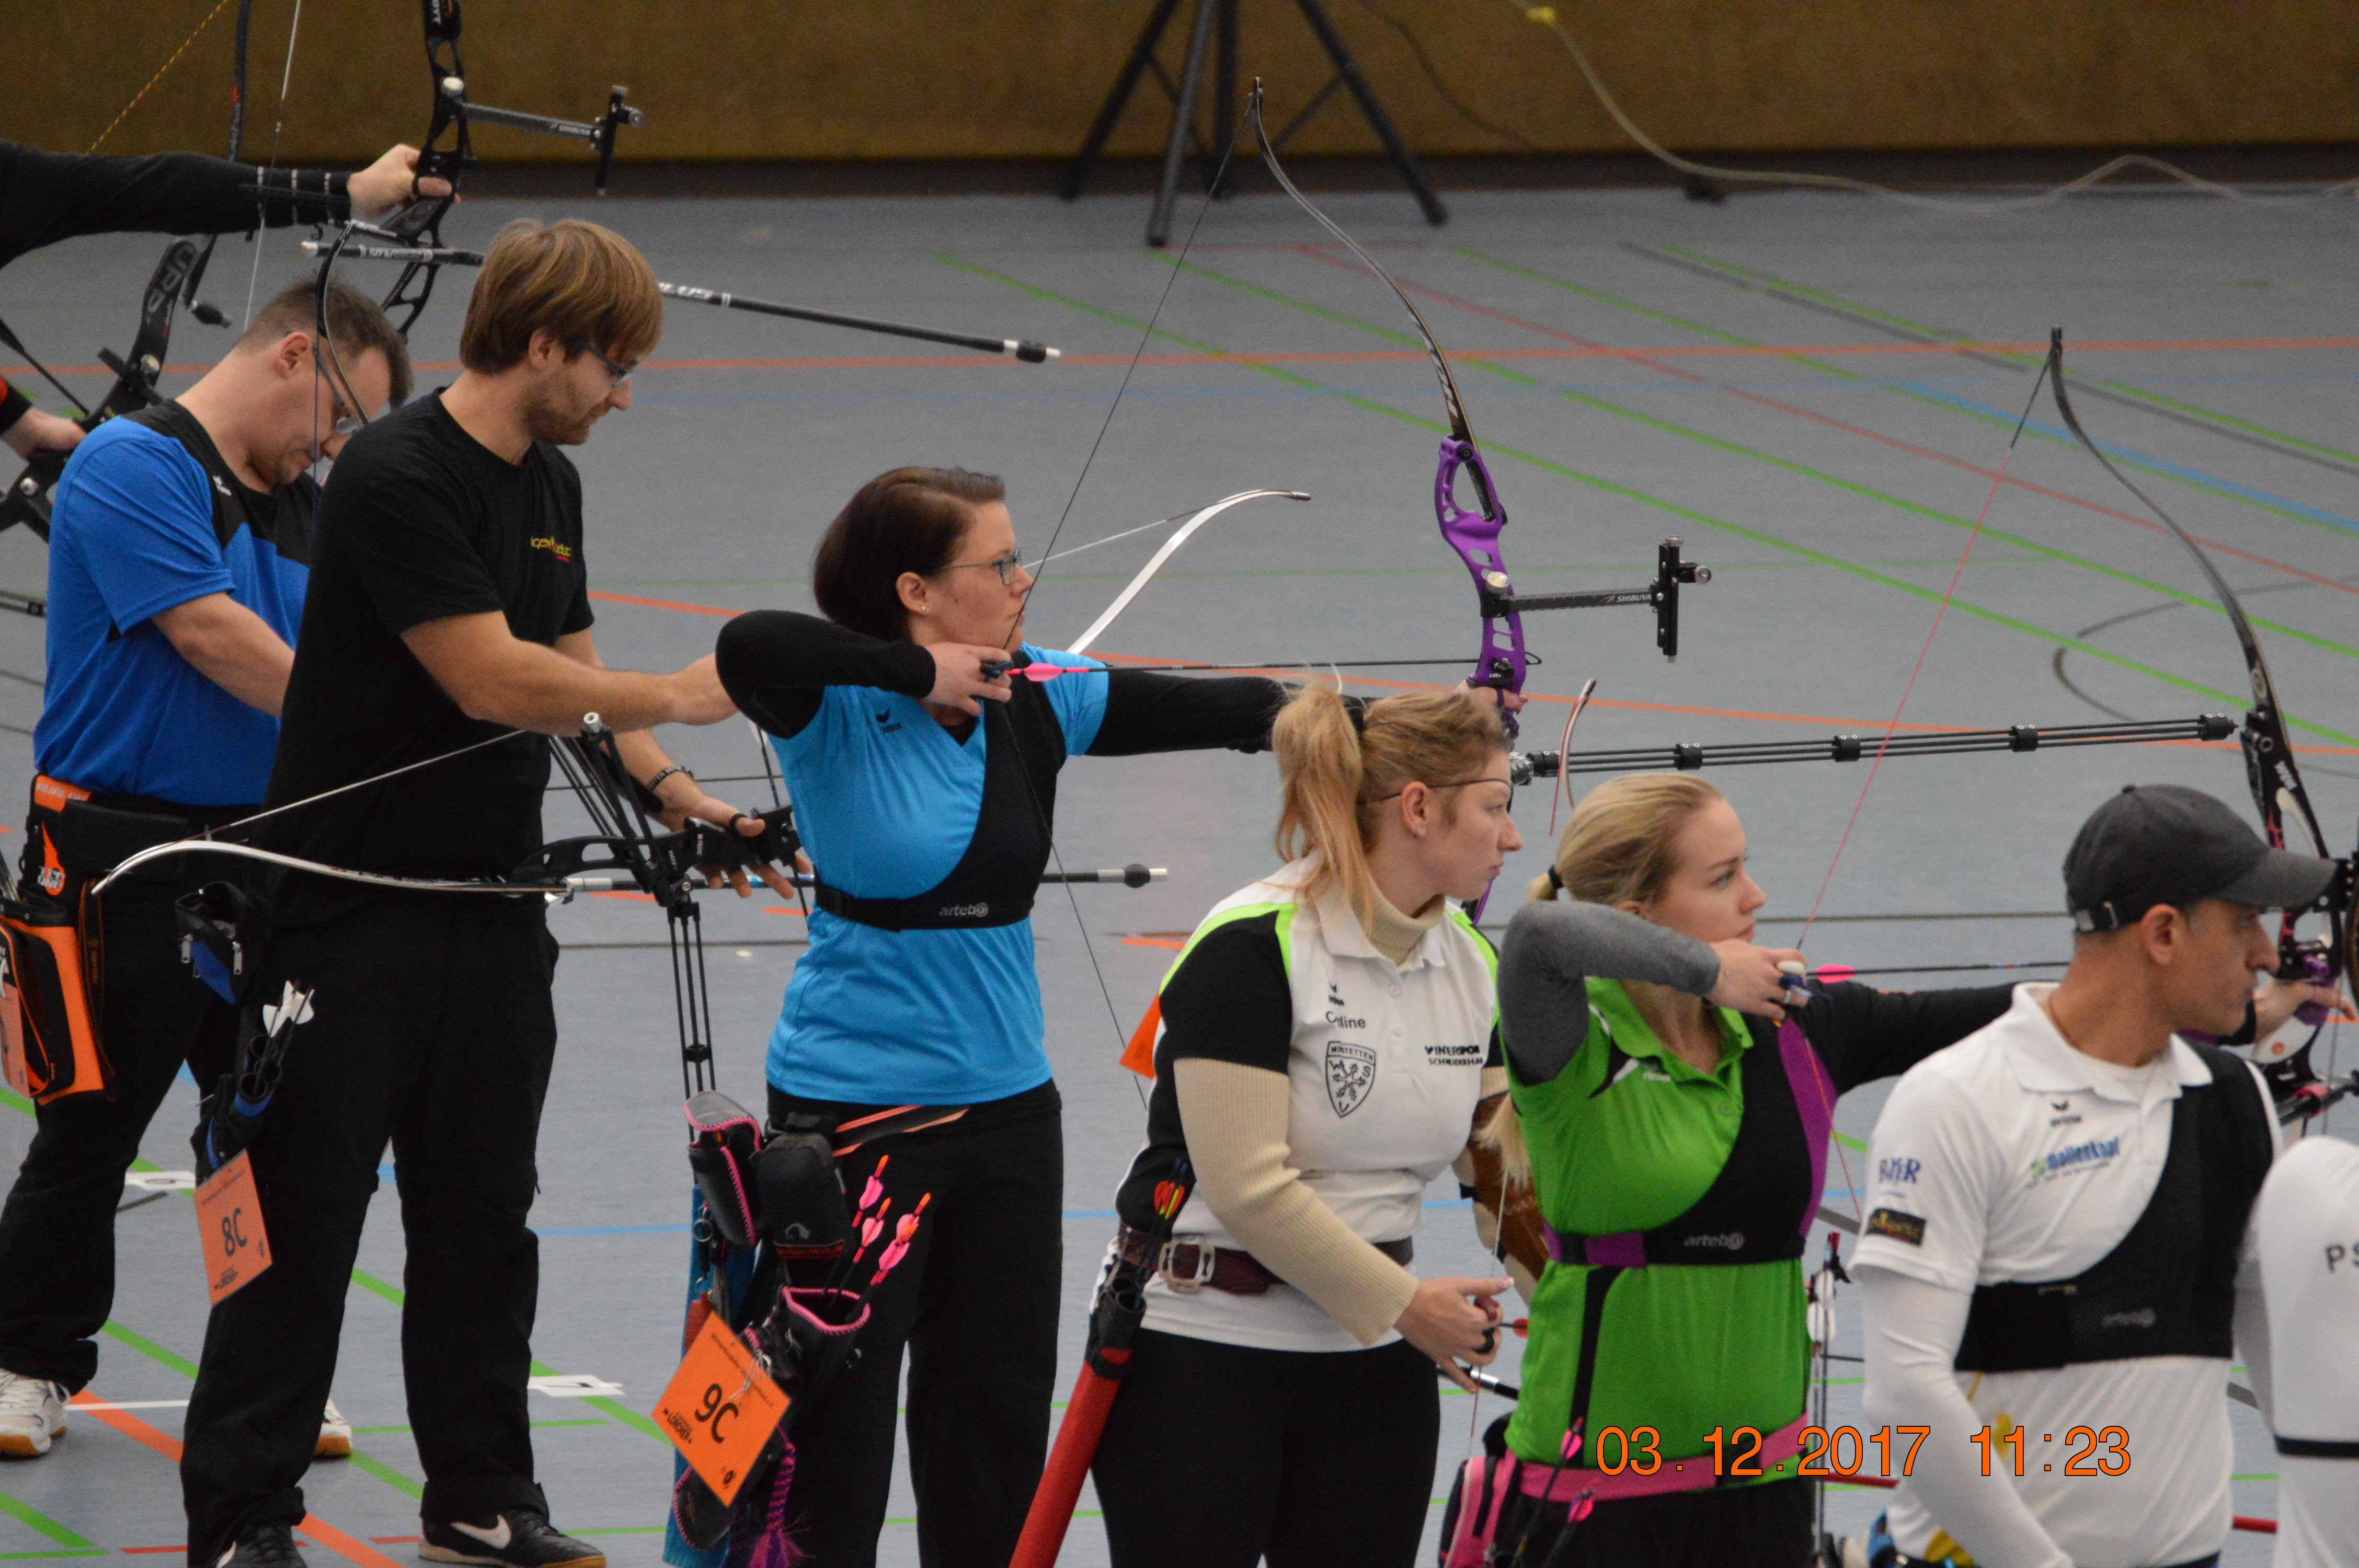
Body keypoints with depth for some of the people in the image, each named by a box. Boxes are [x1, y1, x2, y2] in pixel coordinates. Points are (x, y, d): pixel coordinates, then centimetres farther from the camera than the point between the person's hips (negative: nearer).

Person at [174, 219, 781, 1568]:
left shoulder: (549, 484, 10)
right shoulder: (398, 479, -19)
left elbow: (575, 669, 17)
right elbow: (492, 679, -23)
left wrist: (665, 786, 1)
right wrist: (677, 698, -14)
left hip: (493, 907, 8)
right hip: (353, 913, -8)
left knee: (483, 1218, 12)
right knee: (303, 1222, -2)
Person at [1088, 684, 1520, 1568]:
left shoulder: (1473, 966, 7)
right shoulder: (1252, 949, -16)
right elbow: (1249, 1188, -20)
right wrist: (1404, 1303, -13)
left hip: (1374, 1364, 7)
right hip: (1200, 1355, -7)